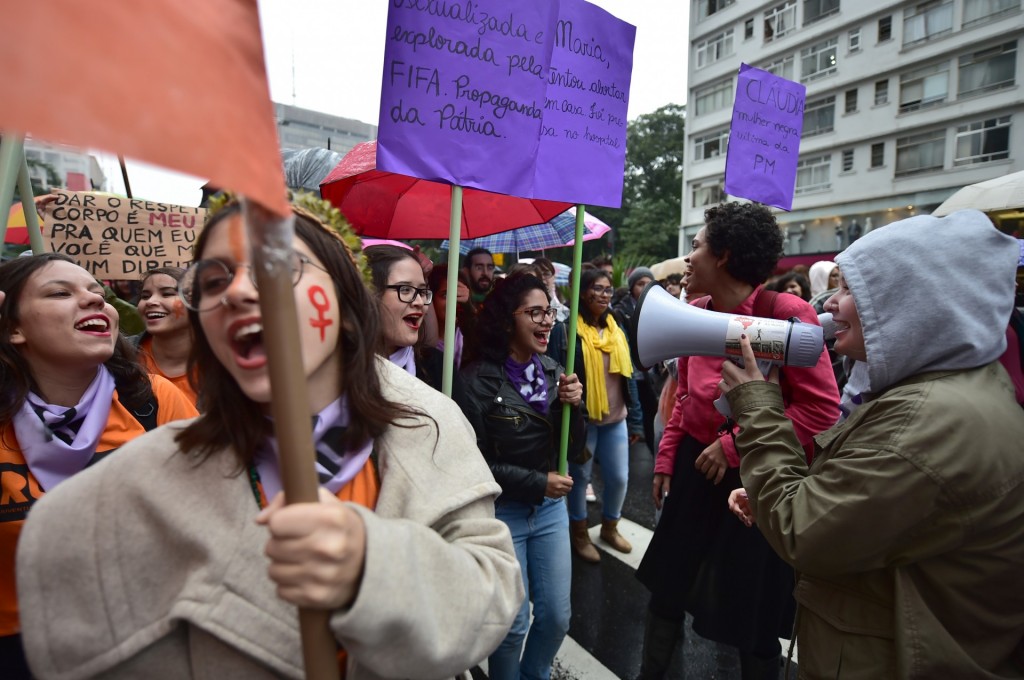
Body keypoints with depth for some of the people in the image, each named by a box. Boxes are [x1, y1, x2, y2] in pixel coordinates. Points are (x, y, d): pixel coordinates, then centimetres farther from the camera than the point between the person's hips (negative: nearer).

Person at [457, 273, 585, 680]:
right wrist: (537, 482, -15)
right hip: (501, 513, -5)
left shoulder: (555, 372, -1)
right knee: (514, 623, 9)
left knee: (557, 617, 15)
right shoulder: (477, 381, -17)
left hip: (551, 509, 5)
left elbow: (574, 451, 3)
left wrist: (573, 405, -14)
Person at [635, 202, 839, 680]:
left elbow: (822, 409, -20)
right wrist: (666, 457, 6)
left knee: (753, 619, 12)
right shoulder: (696, 313, 3)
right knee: (666, 588, 19)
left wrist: (735, 446, -19)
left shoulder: (786, 313, -18)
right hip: (695, 467, 6)